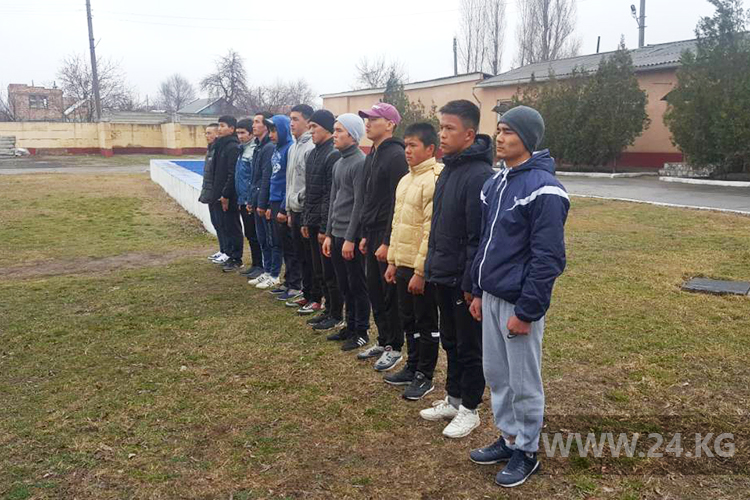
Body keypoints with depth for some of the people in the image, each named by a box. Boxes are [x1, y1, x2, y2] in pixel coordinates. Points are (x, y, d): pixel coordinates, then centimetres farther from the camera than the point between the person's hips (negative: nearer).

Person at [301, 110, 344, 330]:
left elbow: (332, 196, -18)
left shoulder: (334, 155, -14)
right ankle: (328, 310, 25)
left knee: (330, 272, -1)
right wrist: (306, 220, 16)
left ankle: (336, 316, 10)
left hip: (325, 223, -9)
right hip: (313, 222, 9)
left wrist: (325, 227, -19)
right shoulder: (313, 153, 15)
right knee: (319, 270, 14)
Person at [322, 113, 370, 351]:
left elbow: (359, 204, -17)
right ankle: (350, 326, 28)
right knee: (344, 285, 15)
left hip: (352, 236, -8)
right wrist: (329, 234, 15)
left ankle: (362, 332, 14)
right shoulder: (338, 163, 14)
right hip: (337, 234, 8)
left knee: (357, 286, 2)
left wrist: (350, 238, -18)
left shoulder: (361, 163, -13)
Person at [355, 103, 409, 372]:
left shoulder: (396, 156, -15)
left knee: (390, 294, 1)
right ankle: (383, 340, 28)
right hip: (372, 234, 9)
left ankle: (395, 347, 15)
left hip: (386, 237, -9)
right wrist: (365, 235, 18)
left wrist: (387, 242, -21)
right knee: (374, 291, 15)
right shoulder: (372, 156, 15)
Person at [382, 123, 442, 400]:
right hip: (403, 264, 9)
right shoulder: (406, 179, 13)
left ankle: (425, 377, 19)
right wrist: (392, 260, 16)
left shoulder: (434, 180, -17)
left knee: (426, 324, 5)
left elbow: (432, 231, -20)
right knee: (408, 320, 18)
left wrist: (420, 271, -20)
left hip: (422, 268, -9)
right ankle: (413, 367, 33)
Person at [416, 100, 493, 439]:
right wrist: (432, 265, 15)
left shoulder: (479, 175, -20)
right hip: (443, 275, 9)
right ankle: (453, 398, 36)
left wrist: (471, 283, -21)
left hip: (465, 280, -9)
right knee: (450, 342, 20)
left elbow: (479, 236, -22)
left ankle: (469, 409, 23)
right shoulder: (448, 169, 10)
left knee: (470, 347, 7)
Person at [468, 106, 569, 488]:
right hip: (492, 298, 8)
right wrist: (479, 291, 15)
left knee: (523, 383, 7)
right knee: (496, 375, 18)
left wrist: (526, 311, -18)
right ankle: (508, 438, 35)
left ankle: (526, 452, 25)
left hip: (519, 303, -8)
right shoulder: (495, 183, 10)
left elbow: (548, 259, -19)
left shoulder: (543, 189, -17)